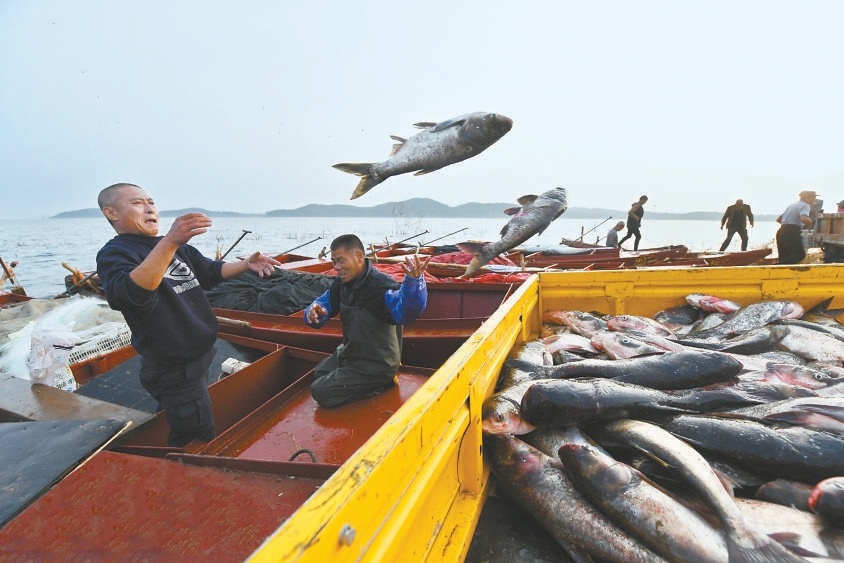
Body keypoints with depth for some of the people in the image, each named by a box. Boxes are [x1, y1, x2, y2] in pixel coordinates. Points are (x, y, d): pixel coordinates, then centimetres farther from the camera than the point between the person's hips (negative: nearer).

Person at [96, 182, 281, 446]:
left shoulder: (177, 247, 9)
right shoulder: (113, 254, -17)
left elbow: (211, 271, 16)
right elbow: (134, 294, -38)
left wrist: (246, 264, -3)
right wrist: (169, 243, -50)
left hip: (198, 355, 9)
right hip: (174, 372, -8)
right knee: (201, 445, 4)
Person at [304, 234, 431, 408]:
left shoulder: (381, 285, -32)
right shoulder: (343, 283, -5)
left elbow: (406, 310, -50)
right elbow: (324, 302, 3)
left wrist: (414, 280, -70)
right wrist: (313, 312, -22)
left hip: (377, 365, -10)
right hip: (351, 352, 10)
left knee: (319, 392, -9)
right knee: (318, 373, 32)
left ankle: (380, 385, -1)